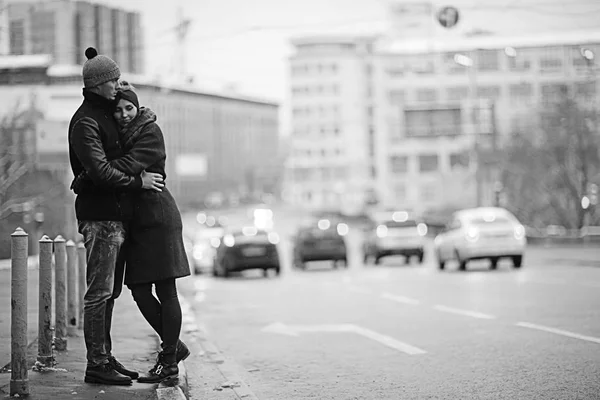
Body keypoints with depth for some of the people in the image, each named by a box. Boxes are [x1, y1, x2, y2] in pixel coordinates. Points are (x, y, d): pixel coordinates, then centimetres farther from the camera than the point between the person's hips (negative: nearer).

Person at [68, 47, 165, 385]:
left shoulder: (109, 114, 18)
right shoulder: (85, 121, -12)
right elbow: (98, 170, -22)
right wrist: (138, 181, -16)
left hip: (117, 215, 10)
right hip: (100, 215, -10)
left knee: (109, 292, 13)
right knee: (100, 292, -7)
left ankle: (105, 358, 20)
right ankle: (97, 364, -3)